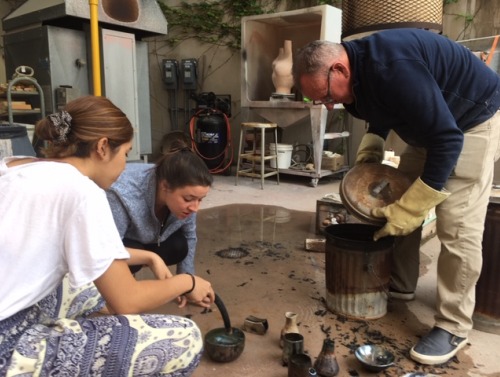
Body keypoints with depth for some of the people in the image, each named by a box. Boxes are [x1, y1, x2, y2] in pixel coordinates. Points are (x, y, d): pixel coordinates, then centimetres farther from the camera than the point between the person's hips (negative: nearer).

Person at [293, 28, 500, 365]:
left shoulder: (392, 68, -36)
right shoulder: (360, 67, -6)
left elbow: (447, 140, -34)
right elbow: (383, 108, 15)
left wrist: (409, 210, -30)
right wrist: (370, 150, -1)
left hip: (473, 120, -9)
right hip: (431, 126, 9)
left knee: (457, 227, -13)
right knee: (397, 201, 8)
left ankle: (453, 327, 1)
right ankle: (400, 285, 23)